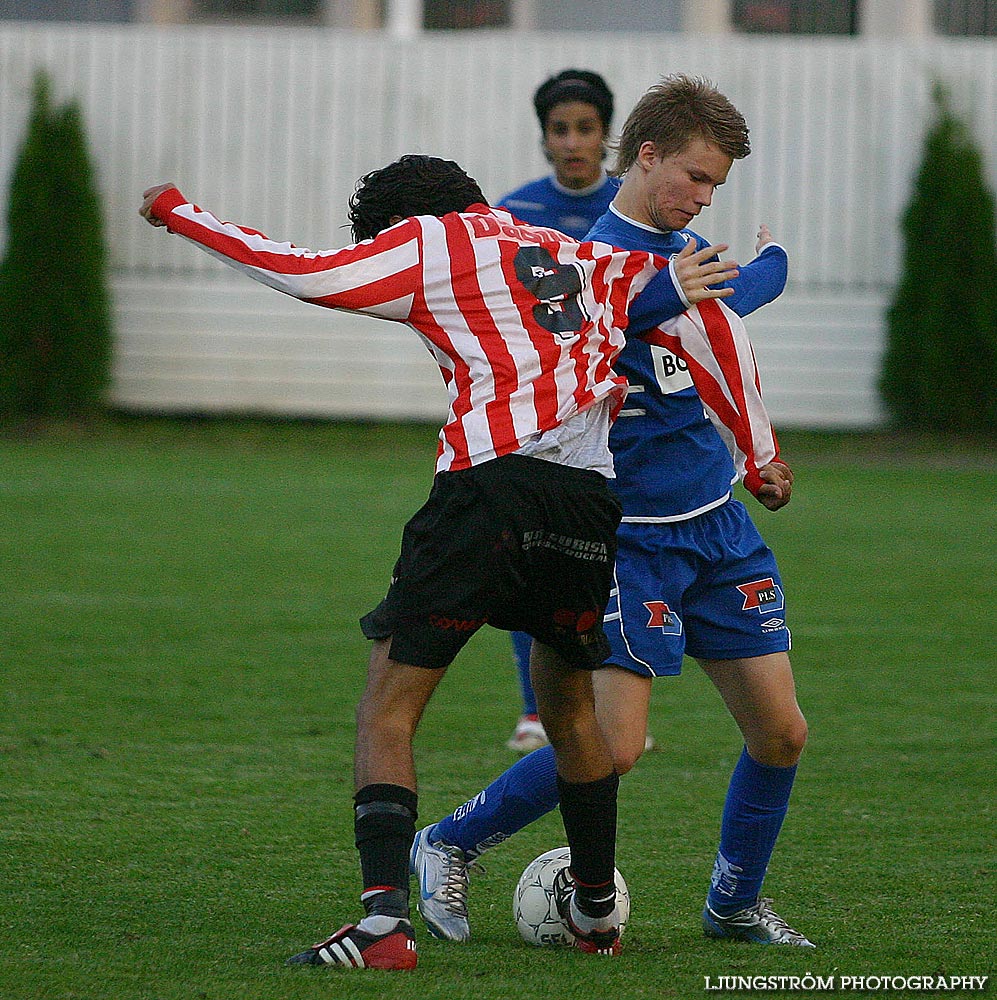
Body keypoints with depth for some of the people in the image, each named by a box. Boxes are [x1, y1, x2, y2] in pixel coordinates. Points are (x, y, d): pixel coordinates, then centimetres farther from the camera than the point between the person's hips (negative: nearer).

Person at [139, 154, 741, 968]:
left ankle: (384, 922, -16)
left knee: (387, 711, 0)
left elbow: (310, 275, 3)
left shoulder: (430, 242, 11)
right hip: (591, 497, 6)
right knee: (570, 709, 26)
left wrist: (181, 214, 13)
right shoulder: (574, 255, 28)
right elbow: (683, 282, 25)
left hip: (493, 481, -6)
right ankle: (598, 912, 37)